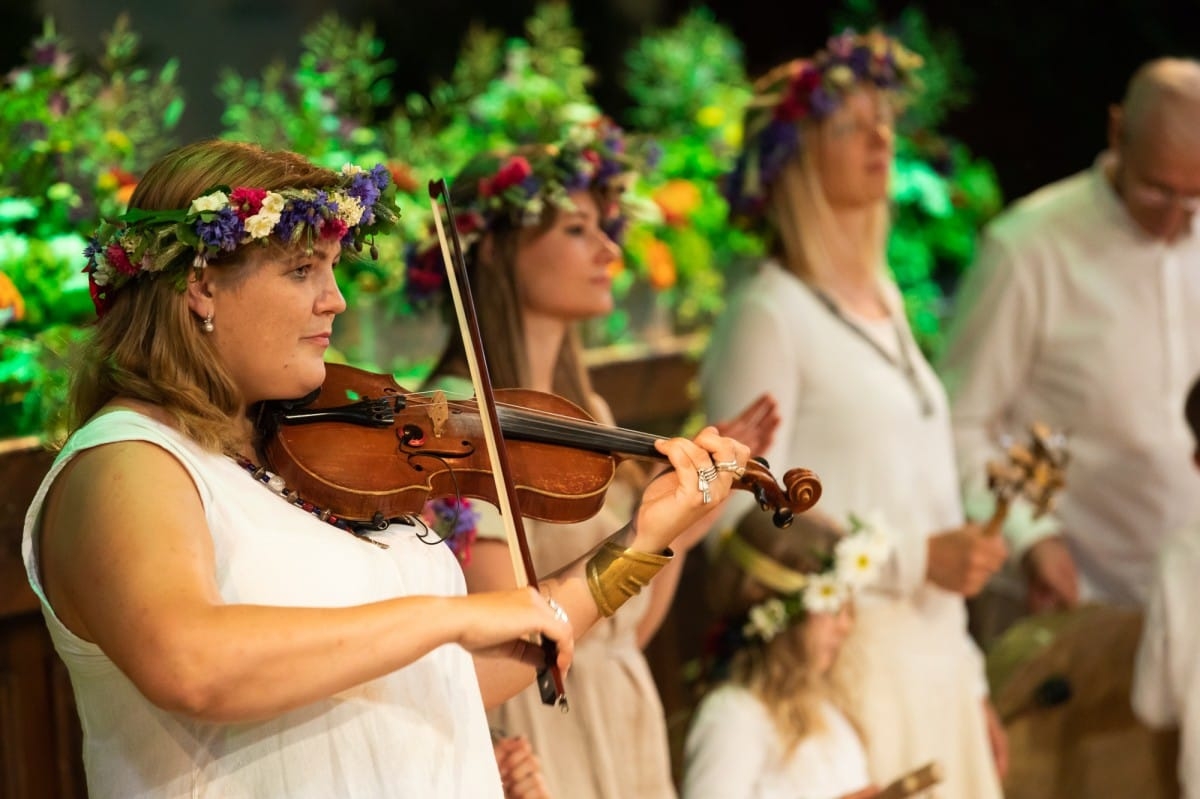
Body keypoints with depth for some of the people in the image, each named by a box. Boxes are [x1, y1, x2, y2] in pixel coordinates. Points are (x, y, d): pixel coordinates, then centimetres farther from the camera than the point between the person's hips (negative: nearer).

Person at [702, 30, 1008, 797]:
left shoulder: (883, 298, 13)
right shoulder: (769, 316, -10)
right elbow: (743, 525, -15)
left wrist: (968, 679, 17)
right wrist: (915, 558, -17)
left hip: (932, 659, 7)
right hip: (847, 667, -7)